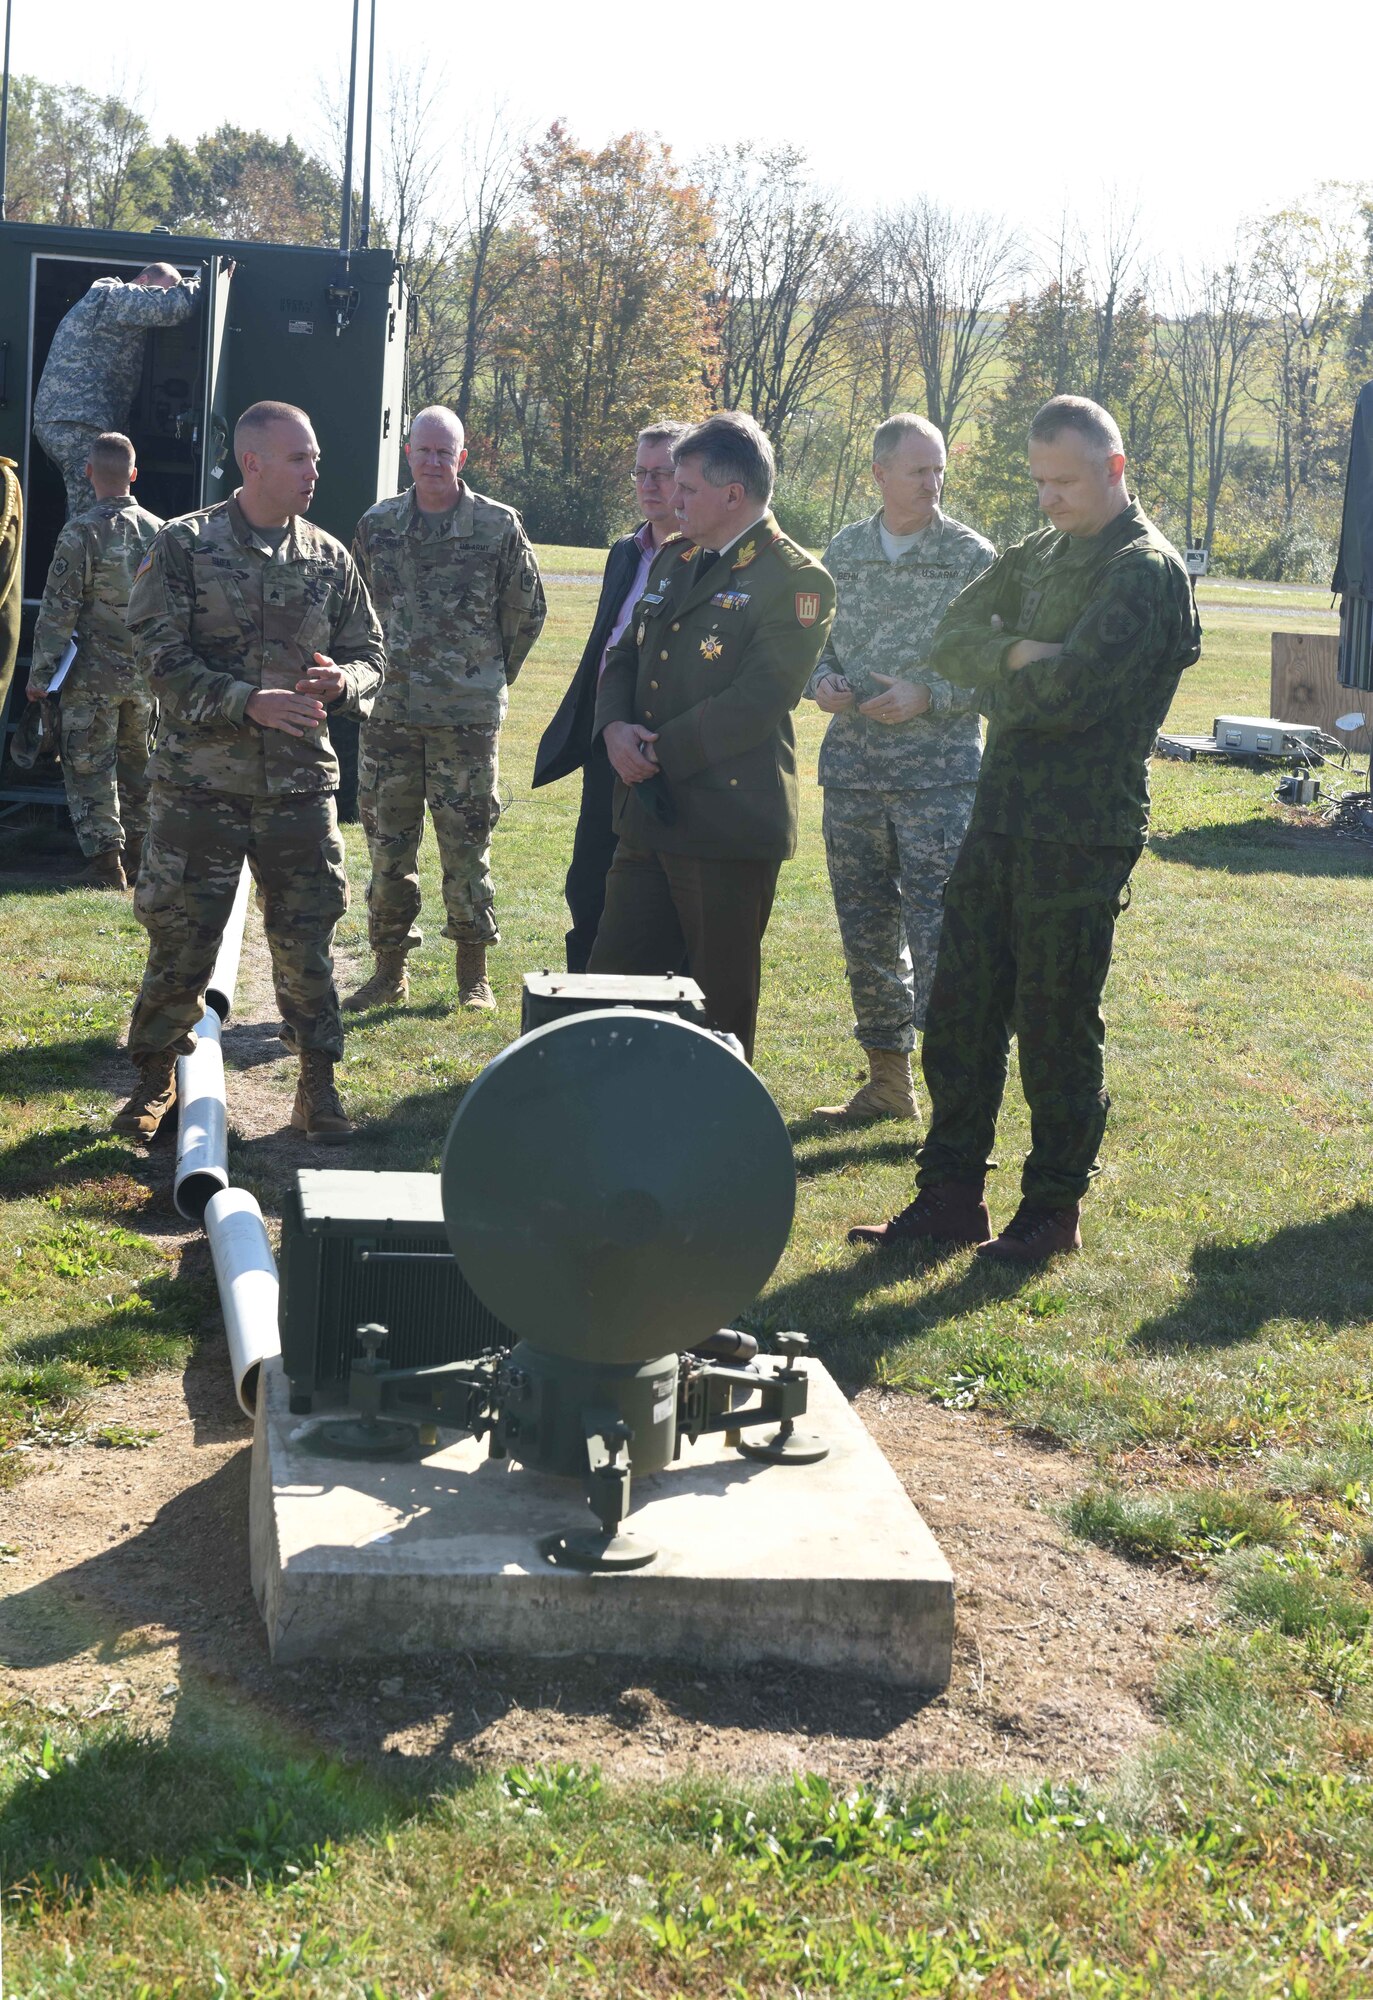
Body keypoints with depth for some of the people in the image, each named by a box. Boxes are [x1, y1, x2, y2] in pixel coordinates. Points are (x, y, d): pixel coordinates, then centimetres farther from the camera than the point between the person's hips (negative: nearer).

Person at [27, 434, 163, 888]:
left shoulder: (81, 533, -13)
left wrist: (40, 672, -8)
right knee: (140, 765, 16)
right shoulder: (159, 532, 3)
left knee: (89, 766, 3)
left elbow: (58, 611, -14)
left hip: (94, 675, -5)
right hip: (148, 674, 5)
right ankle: (137, 857, 22)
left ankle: (105, 862, -1)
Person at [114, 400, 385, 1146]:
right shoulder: (185, 546, -3)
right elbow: (160, 657, -9)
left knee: (307, 938, 5)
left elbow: (371, 656, 13)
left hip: (301, 783, 3)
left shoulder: (329, 558, 7)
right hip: (199, 782, -2)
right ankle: (156, 1076, 22)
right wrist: (249, 703, -20)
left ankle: (318, 1084, 18)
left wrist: (342, 681, -11)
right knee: (181, 938, 3)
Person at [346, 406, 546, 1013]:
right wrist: (376, 673, 15)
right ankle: (390, 970, 18)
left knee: (466, 845, 1)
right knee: (387, 843, 7)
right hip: (388, 713, 3)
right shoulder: (376, 525, 6)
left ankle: (473, 974, 11)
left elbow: (526, 612, 8)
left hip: (467, 716, -3)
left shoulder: (499, 526, -2)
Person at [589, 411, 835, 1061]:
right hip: (648, 817, 8)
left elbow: (756, 701, -17)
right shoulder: (673, 561, 16)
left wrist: (659, 752, -15)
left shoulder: (797, 581, -10)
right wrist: (615, 726, -4)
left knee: (720, 1005, 3)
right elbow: (624, 656, 18)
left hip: (728, 824, -7)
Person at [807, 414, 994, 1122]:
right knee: (865, 932, 11)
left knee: (937, 936, -9)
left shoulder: (972, 557, -3)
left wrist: (928, 697, -17)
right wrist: (822, 680, -3)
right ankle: (886, 1081, 23)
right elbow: (818, 641, 18)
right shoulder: (843, 550, 10)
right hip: (852, 770, 5)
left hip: (938, 773, -5)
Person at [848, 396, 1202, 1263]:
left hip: (1081, 832, -8)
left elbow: (1069, 693, -21)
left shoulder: (1147, 571, -11)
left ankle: (1054, 1208, 15)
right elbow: (952, 638, 9)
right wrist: (1016, 653, -10)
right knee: (962, 1009, 9)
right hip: (1003, 814, 8)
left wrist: (1002, 691, -2)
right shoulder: (1041, 555, 15)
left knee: (1057, 1025, 1)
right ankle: (951, 1196, 18)